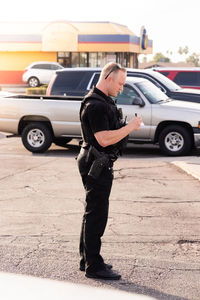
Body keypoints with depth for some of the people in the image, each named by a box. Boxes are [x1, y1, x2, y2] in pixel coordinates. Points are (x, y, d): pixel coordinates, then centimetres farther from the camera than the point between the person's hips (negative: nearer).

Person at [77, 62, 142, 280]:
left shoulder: (105, 101, 15)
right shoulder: (95, 104, -19)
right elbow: (104, 139, -25)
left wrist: (127, 125, 11)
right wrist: (130, 127, -18)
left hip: (101, 165, 11)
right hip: (96, 165, -11)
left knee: (93, 213, 16)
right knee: (96, 215, -6)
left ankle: (86, 260, 27)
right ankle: (93, 266, 1)